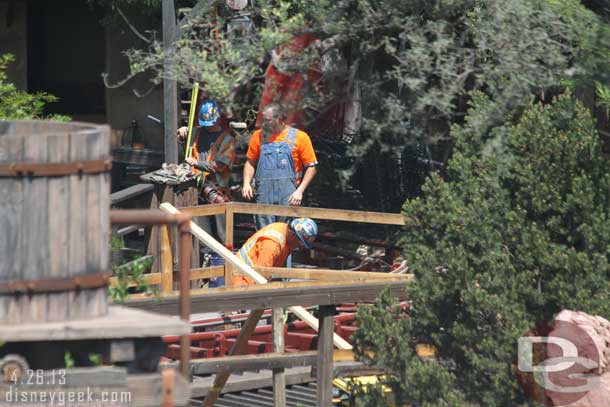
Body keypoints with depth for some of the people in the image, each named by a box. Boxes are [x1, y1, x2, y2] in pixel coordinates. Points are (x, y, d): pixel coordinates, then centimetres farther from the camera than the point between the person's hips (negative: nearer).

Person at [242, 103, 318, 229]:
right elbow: (250, 162, 19)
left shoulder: (299, 137, 1)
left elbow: (311, 167, 3)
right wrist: (246, 183, 2)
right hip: (264, 196, 3)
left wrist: (300, 191, -7)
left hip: (288, 197, -2)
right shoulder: (258, 136, 10)